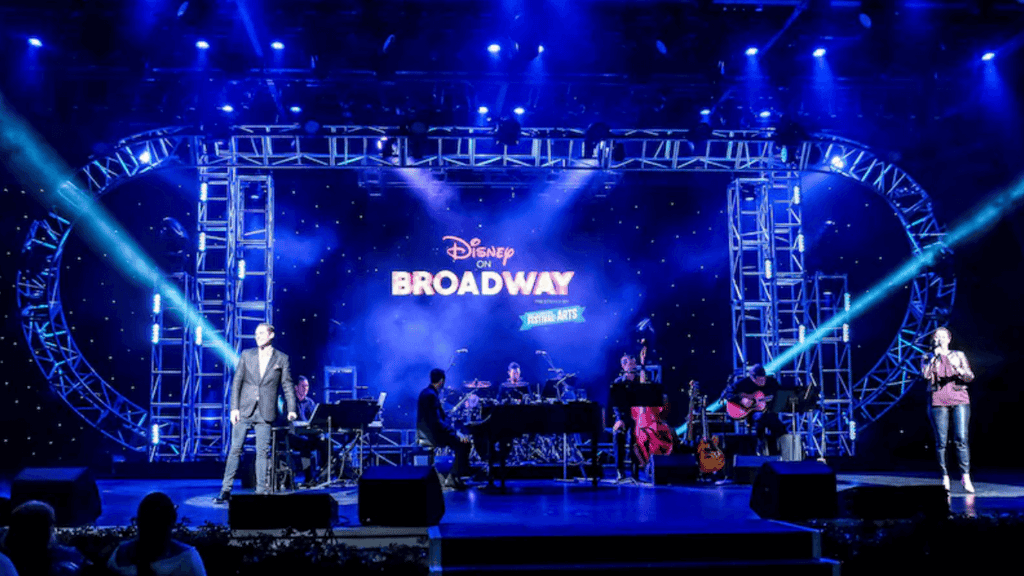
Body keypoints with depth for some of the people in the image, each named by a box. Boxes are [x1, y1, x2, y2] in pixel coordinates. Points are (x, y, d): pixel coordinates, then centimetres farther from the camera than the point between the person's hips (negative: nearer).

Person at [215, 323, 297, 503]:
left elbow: (287, 385, 5)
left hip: (265, 413, -1)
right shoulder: (246, 355, 7)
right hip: (244, 410, 1)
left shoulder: (282, 359, 4)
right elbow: (236, 382, 5)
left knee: (263, 452, 1)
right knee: (235, 449, 2)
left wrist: (291, 409, -4)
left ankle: (262, 491, 8)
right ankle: (226, 491, 8)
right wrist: (234, 408, -3)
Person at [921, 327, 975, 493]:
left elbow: (970, 377, 4)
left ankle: (966, 476, -11)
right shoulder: (928, 358, 11)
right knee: (941, 442, -3)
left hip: (959, 400, 0)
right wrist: (934, 356, -11)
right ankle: (945, 477, 4)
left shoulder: (959, 355, 13)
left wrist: (958, 368, -16)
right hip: (938, 401, 0)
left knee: (961, 439, -10)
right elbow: (925, 375, -7)